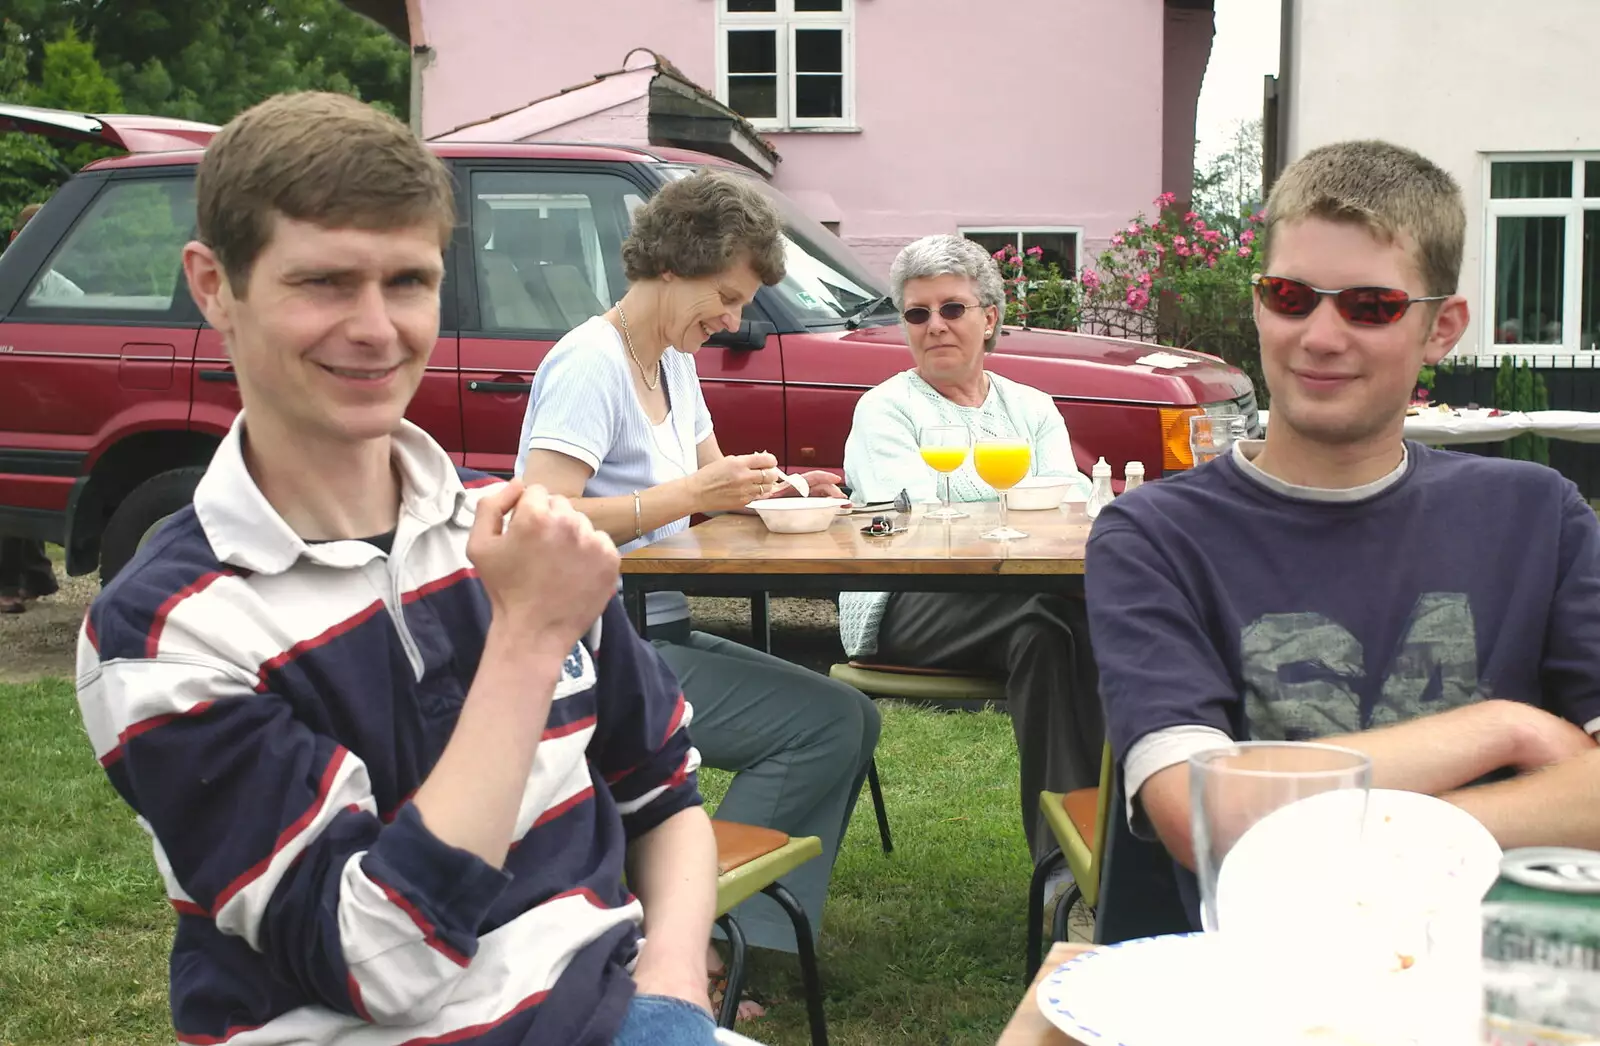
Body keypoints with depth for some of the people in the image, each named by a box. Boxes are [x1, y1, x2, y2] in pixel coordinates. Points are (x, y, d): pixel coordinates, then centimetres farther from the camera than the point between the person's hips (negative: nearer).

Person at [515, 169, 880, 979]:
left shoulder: (674, 361, 14)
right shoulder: (589, 364, -15)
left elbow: (710, 475, 26)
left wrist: (772, 488, 4)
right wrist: (689, 495, -22)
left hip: (657, 633, 10)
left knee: (851, 720, 2)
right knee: (826, 721, -17)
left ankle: (740, 941, 1)